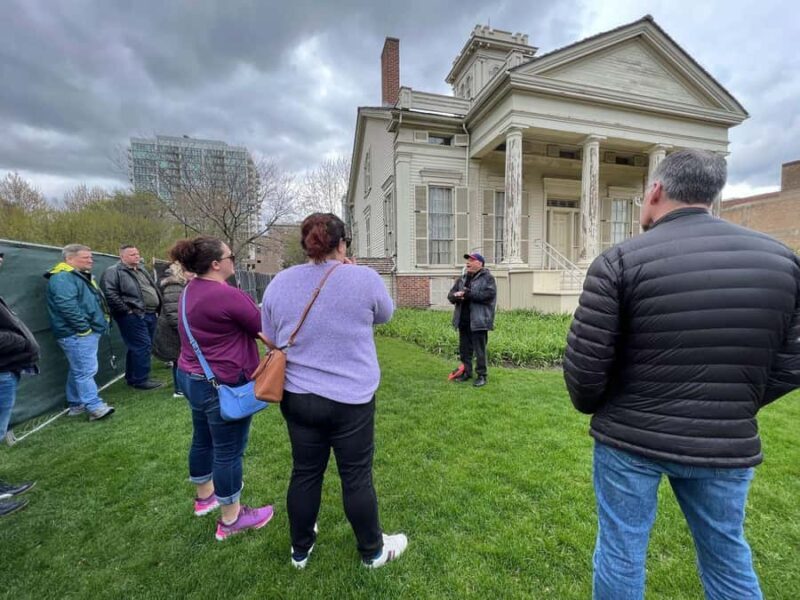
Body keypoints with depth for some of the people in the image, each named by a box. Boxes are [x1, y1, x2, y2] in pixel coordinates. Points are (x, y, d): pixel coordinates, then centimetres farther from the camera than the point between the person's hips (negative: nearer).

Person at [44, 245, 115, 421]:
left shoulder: (80, 276, 19)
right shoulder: (62, 278, -15)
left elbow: (93, 302, 25)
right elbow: (67, 306, -26)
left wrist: (97, 326, 19)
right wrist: (84, 328, -22)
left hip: (88, 332, 11)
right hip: (78, 334, -11)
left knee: (78, 370, 16)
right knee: (86, 371, -9)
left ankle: (76, 405, 26)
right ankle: (95, 408, -7)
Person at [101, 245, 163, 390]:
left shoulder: (142, 271, 20)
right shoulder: (113, 272, -7)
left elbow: (154, 288, 26)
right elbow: (110, 294, -17)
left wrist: (157, 310, 16)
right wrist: (127, 310, -18)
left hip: (150, 314, 9)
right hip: (134, 316, -9)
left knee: (138, 347, 15)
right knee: (142, 347, -8)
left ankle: (132, 377, 27)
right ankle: (140, 380, 3)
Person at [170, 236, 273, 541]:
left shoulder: (190, 290, 5)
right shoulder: (228, 295, -25)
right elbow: (263, 329, -15)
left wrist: (255, 309, -5)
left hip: (191, 377, 10)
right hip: (222, 385, -10)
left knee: (203, 440, 25)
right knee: (228, 450, 5)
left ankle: (204, 495, 46)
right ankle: (231, 519, 22)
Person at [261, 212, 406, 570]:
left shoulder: (279, 283, -2)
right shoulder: (364, 279, -14)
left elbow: (271, 340, 8)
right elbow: (384, 315, 5)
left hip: (297, 397, 4)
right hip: (350, 399, -3)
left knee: (305, 474, 20)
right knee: (356, 478, 14)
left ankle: (300, 549, 43)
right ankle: (373, 551, 37)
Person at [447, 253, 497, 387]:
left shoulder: (487, 278, -2)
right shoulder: (462, 279, 17)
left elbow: (489, 294, -18)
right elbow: (450, 295, 12)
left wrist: (467, 294, -19)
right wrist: (456, 296, -13)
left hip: (478, 321, -6)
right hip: (463, 321, 7)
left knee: (479, 350, -1)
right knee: (464, 349, 14)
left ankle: (481, 375, 11)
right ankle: (466, 372, 27)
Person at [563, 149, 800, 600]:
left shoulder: (621, 260, -15)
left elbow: (585, 362, -15)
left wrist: (592, 407, 6)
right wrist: (731, 409, 18)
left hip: (631, 439, -3)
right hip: (727, 445, 4)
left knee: (621, 553, 15)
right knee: (729, 558, 25)